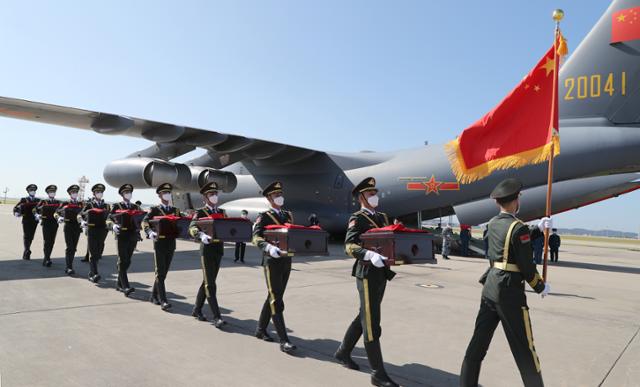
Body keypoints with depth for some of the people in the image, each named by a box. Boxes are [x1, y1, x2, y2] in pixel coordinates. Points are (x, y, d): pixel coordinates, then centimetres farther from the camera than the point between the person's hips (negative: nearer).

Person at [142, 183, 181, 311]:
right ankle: (163, 301, -6)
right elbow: (144, 222, -13)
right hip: (160, 244, -5)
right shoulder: (154, 210, -1)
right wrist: (150, 232, -32)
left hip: (171, 244, 5)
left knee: (164, 273, 12)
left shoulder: (175, 210, 13)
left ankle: (154, 296, 27)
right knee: (160, 273, -5)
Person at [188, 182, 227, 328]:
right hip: (207, 249, -6)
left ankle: (197, 310, 31)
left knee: (207, 282, 16)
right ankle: (217, 317, -5)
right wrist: (201, 235, -40)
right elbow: (192, 228, -20)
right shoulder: (200, 212, -5)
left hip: (219, 249, 6)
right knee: (210, 285, -5)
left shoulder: (221, 212, 13)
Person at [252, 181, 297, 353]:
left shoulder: (288, 215, 14)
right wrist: (269, 247, -38)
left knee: (274, 298, 16)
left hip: (286, 260, 7)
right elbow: (256, 237, -19)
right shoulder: (264, 217, -6)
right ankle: (284, 341, -5)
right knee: (276, 301, -6)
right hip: (272, 261, -7)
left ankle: (261, 330, 31)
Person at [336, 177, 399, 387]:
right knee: (371, 325, -3)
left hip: (382, 273, 8)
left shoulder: (382, 217, 16)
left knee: (364, 317, 19)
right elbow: (349, 246, -21)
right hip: (367, 274, -8)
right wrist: (369, 255, -38)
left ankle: (343, 352, 36)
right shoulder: (357, 219, -8)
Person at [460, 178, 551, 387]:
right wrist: (541, 287, 4)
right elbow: (527, 266, -11)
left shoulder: (494, 223, 8)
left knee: (478, 342, 12)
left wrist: (538, 228, 23)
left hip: (490, 288, 7)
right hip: (509, 292, -7)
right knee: (524, 348, 8)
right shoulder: (518, 227, -14)